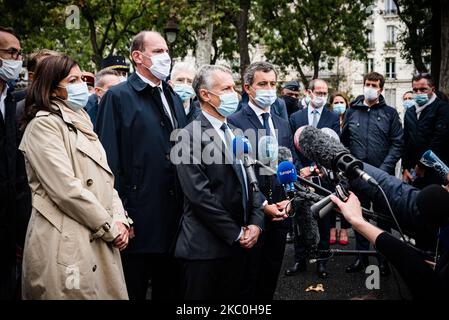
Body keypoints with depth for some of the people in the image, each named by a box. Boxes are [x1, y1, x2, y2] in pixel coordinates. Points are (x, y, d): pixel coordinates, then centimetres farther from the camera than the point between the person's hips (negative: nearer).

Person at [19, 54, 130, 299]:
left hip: (101, 242, 8)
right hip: (66, 244, -8)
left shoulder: (81, 123, 17)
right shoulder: (43, 125, -9)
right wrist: (110, 227, -11)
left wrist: (120, 219, -1)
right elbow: (67, 189, -17)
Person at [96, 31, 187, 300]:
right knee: (133, 290, 8)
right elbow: (110, 160, -12)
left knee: (169, 289, 17)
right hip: (138, 220, -6)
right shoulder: (118, 97, -7)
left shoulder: (174, 98, 14)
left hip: (174, 215, 6)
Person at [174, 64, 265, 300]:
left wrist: (255, 223, -1)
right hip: (206, 246, -7)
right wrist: (236, 234, -12)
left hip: (240, 244, 7)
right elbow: (199, 196, -18)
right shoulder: (191, 136, -11)